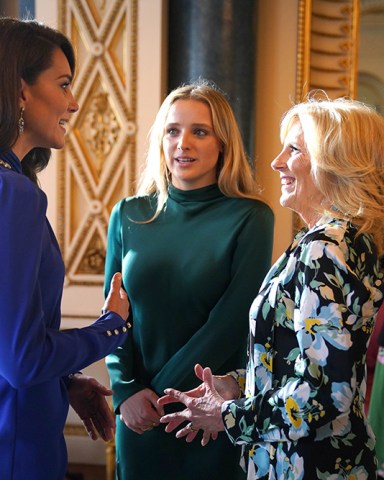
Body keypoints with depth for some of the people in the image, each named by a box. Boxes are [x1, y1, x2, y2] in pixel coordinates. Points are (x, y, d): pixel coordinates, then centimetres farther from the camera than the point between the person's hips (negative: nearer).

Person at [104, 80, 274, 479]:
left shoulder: (250, 219, -8)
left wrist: (164, 394, -14)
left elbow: (233, 322, -12)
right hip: (137, 415, 3)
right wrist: (126, 390, -12)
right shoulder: (129, 215, 3)